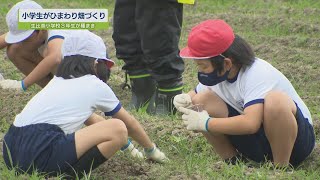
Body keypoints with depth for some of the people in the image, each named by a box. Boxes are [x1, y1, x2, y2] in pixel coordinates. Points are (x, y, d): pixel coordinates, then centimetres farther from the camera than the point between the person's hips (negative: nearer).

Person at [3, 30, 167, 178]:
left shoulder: (58, 81, 27)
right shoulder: (96, 86, 8)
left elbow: (91, 120, 41)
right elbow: (129, 123, 21)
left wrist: (127, 146, 50)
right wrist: (151, 150, 39)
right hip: (41, 156, -8)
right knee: (118, 129, -9)